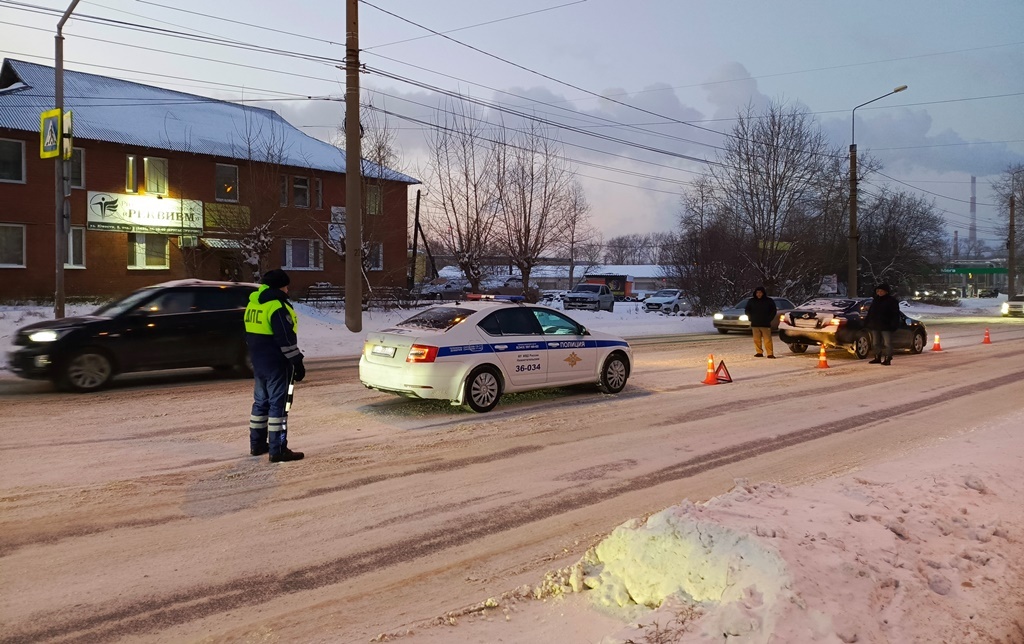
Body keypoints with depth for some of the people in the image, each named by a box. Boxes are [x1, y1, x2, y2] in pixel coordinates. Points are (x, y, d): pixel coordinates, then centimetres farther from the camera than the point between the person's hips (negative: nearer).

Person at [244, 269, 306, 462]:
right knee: (278, 404, -6)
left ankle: (257, 444, 26)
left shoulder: (253, 304, 12)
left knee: (261, 401, 18)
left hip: (258, 363, 9)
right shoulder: (277, 306, -18)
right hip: (276, 364, -9)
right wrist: (297, 362, -16)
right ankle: (278, 450, -5)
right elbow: (286, 339, -21)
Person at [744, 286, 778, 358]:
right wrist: (751, 318, 8)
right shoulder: (751, 301, 8)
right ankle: (759, 352, 11)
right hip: (755, 324, 3)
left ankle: (770, 353, -10)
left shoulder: (769, 301, 3)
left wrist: (769, 319, 0)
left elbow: (774, 311, 9)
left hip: (766, 325, -3)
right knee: (757, 340, 2)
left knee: (767, 340, -10)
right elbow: (747, 310, 18)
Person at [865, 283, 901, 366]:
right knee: (875, 343, 10)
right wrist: (867, 322, 14)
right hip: (875, 326, 7)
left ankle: (888, 359, -2)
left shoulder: (892, 301, -4)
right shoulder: (875, 300, 15)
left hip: (886, 326, -7)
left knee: (887, 343, -5)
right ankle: (877, 358, 19)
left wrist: (893, 324, -16)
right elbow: (870, 313, 20)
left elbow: (895, 314, -8)